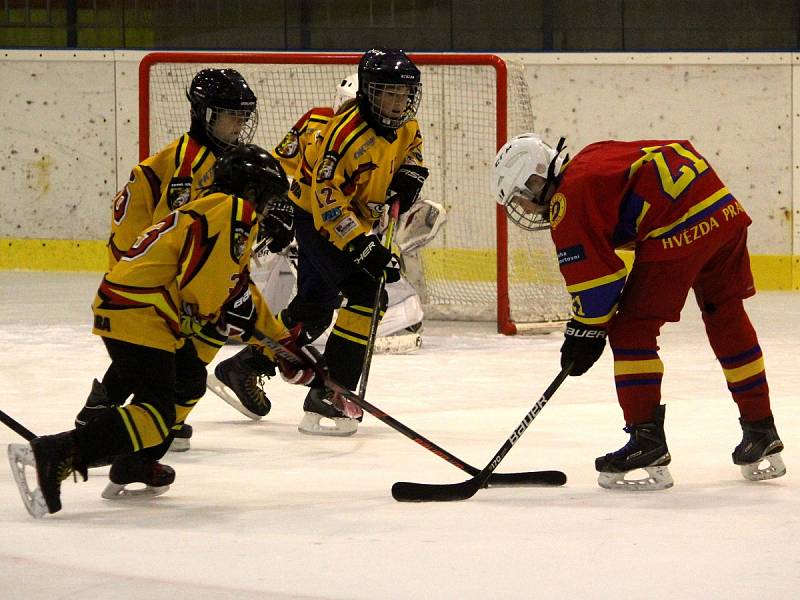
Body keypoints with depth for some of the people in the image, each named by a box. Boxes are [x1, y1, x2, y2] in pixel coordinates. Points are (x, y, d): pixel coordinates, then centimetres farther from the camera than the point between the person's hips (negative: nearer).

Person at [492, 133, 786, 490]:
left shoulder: (569, 197, -4)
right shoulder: (593, 162, 25)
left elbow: (594, 272, -5)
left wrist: (585, 331, 6)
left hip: (680, 232, -10)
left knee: (632, 331, 0)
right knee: (727, 321, 21)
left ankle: (648, 444, -3)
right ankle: (762, 437, 30)